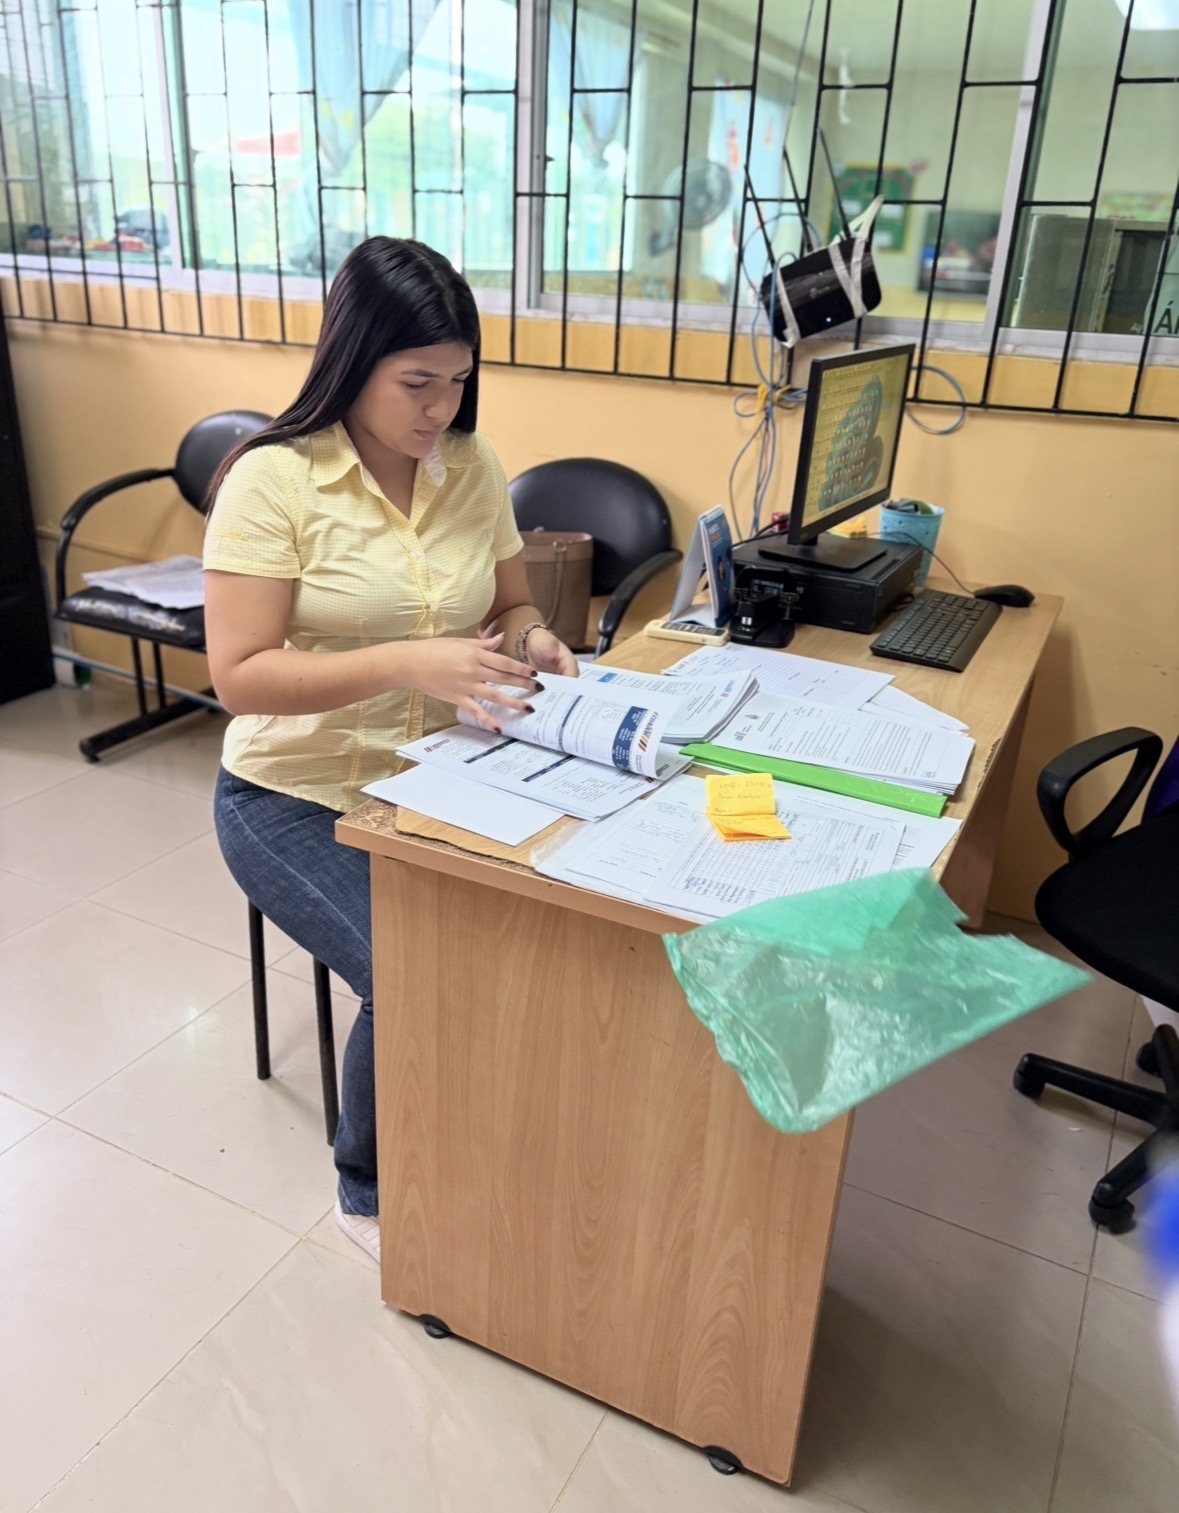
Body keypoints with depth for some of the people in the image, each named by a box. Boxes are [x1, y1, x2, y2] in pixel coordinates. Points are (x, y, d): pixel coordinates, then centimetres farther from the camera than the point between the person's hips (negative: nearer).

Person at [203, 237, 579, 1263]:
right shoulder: (273, 480, -13)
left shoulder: (472, 467, 2)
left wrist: (529, 642, -11)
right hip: (296, 800, -4)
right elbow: (240, 676, -18)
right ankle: (372, 1196, 10)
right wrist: (407, 663, -30)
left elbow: (509, 608, 14)